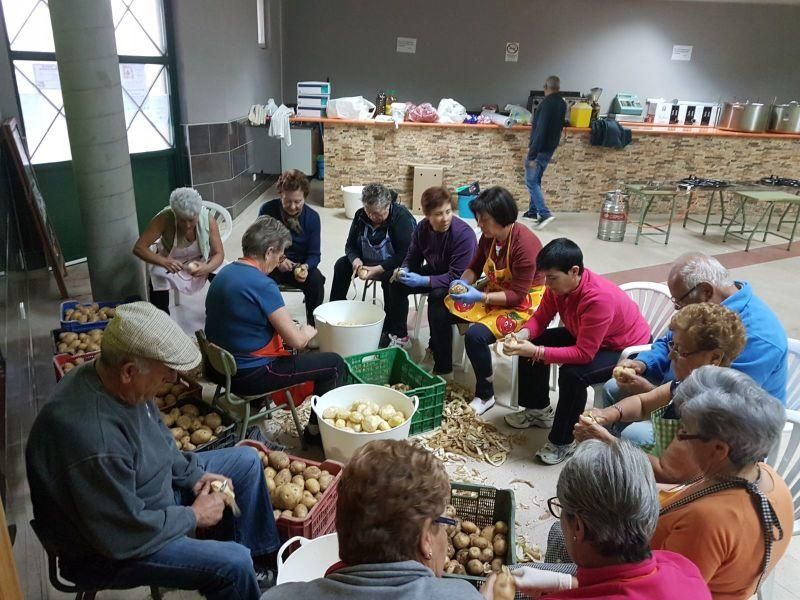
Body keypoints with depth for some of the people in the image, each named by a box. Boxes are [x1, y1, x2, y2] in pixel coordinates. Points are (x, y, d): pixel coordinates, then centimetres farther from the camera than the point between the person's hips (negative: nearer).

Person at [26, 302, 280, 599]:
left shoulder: (111, 379, -12)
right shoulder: (93, 438, -38)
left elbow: (158, 441, 7)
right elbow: (124, 536, -29)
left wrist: (193, 475, -2)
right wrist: (194, 516, -16)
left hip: (146, 489, 9)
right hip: (109, 550, -9)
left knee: (246, 461, 9)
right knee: (233, 564, -23)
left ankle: (262, 562, 19)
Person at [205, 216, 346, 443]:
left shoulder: (224, 273, 4)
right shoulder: (262, 284, -24)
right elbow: (296, 341, -23)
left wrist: (295, 330, 11)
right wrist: (308, 331, 0)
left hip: (223, 365, 9)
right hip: (249, 376, -9)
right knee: (334, 363, 0)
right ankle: (317, 430, 13)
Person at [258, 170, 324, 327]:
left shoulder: (312, 217, -10)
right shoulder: (267, 210, -12)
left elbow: (314, 254, -8)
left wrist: (306, 267, -32)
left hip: (301, 265, 0)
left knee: (316, 280, -29)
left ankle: (313, 326, -10)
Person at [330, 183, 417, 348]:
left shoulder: (402, 217, -22)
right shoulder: (361, 215, -4)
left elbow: (405, 255, -27)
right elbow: (350, 245, 3)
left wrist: (377, 269, -33)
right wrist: (356, 260, -20)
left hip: (396, 266, -7)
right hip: (367, 261, 7)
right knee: (341, 265, -5)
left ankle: (399, 335, -29)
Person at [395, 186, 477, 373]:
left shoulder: (464, 234, -28)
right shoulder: (423, 228, -9)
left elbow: (457, 277, -30)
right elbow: (413, 258, 4)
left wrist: (423, 281, -37)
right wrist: (404, 271, -19)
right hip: (434, 272, 7)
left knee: (437, 296, -35)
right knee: (397, 283, -4)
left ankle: (443, 365, -24)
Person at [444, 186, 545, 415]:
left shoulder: (525, 244, -27)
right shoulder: (489, 236, -6)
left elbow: (517, 294, -25)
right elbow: (475, 267, 8)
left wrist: (481, 297, -33)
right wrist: (463, 282, -13)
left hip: (524, 303, -8)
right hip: (494, 292, 8)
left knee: (475, 335, -27)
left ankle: (485, 395, -5)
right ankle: (443, 372, 13)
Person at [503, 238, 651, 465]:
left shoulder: (599, 298, -38)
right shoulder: (559, 284, -15)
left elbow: (584, 354, -36)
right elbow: (540, 318, -5)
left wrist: (536, 352, -41)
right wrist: (522, 335, -26)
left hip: (628, 349, -8)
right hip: (584, 336, 8)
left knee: (572, 374, -32)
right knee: (531, 344, -2)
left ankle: (563, 442, -10)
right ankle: (539, 410, 17)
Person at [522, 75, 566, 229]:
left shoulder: (546, 104, -20)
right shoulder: (562, 104, 7)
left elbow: (540, 131, -25)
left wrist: (532, 154, -23)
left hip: (540, 149, -8)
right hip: (551, 148, 8)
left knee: (531, 181, -3)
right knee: (536, 180, 18)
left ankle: (545, 214, -11)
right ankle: (533, 211, 24)